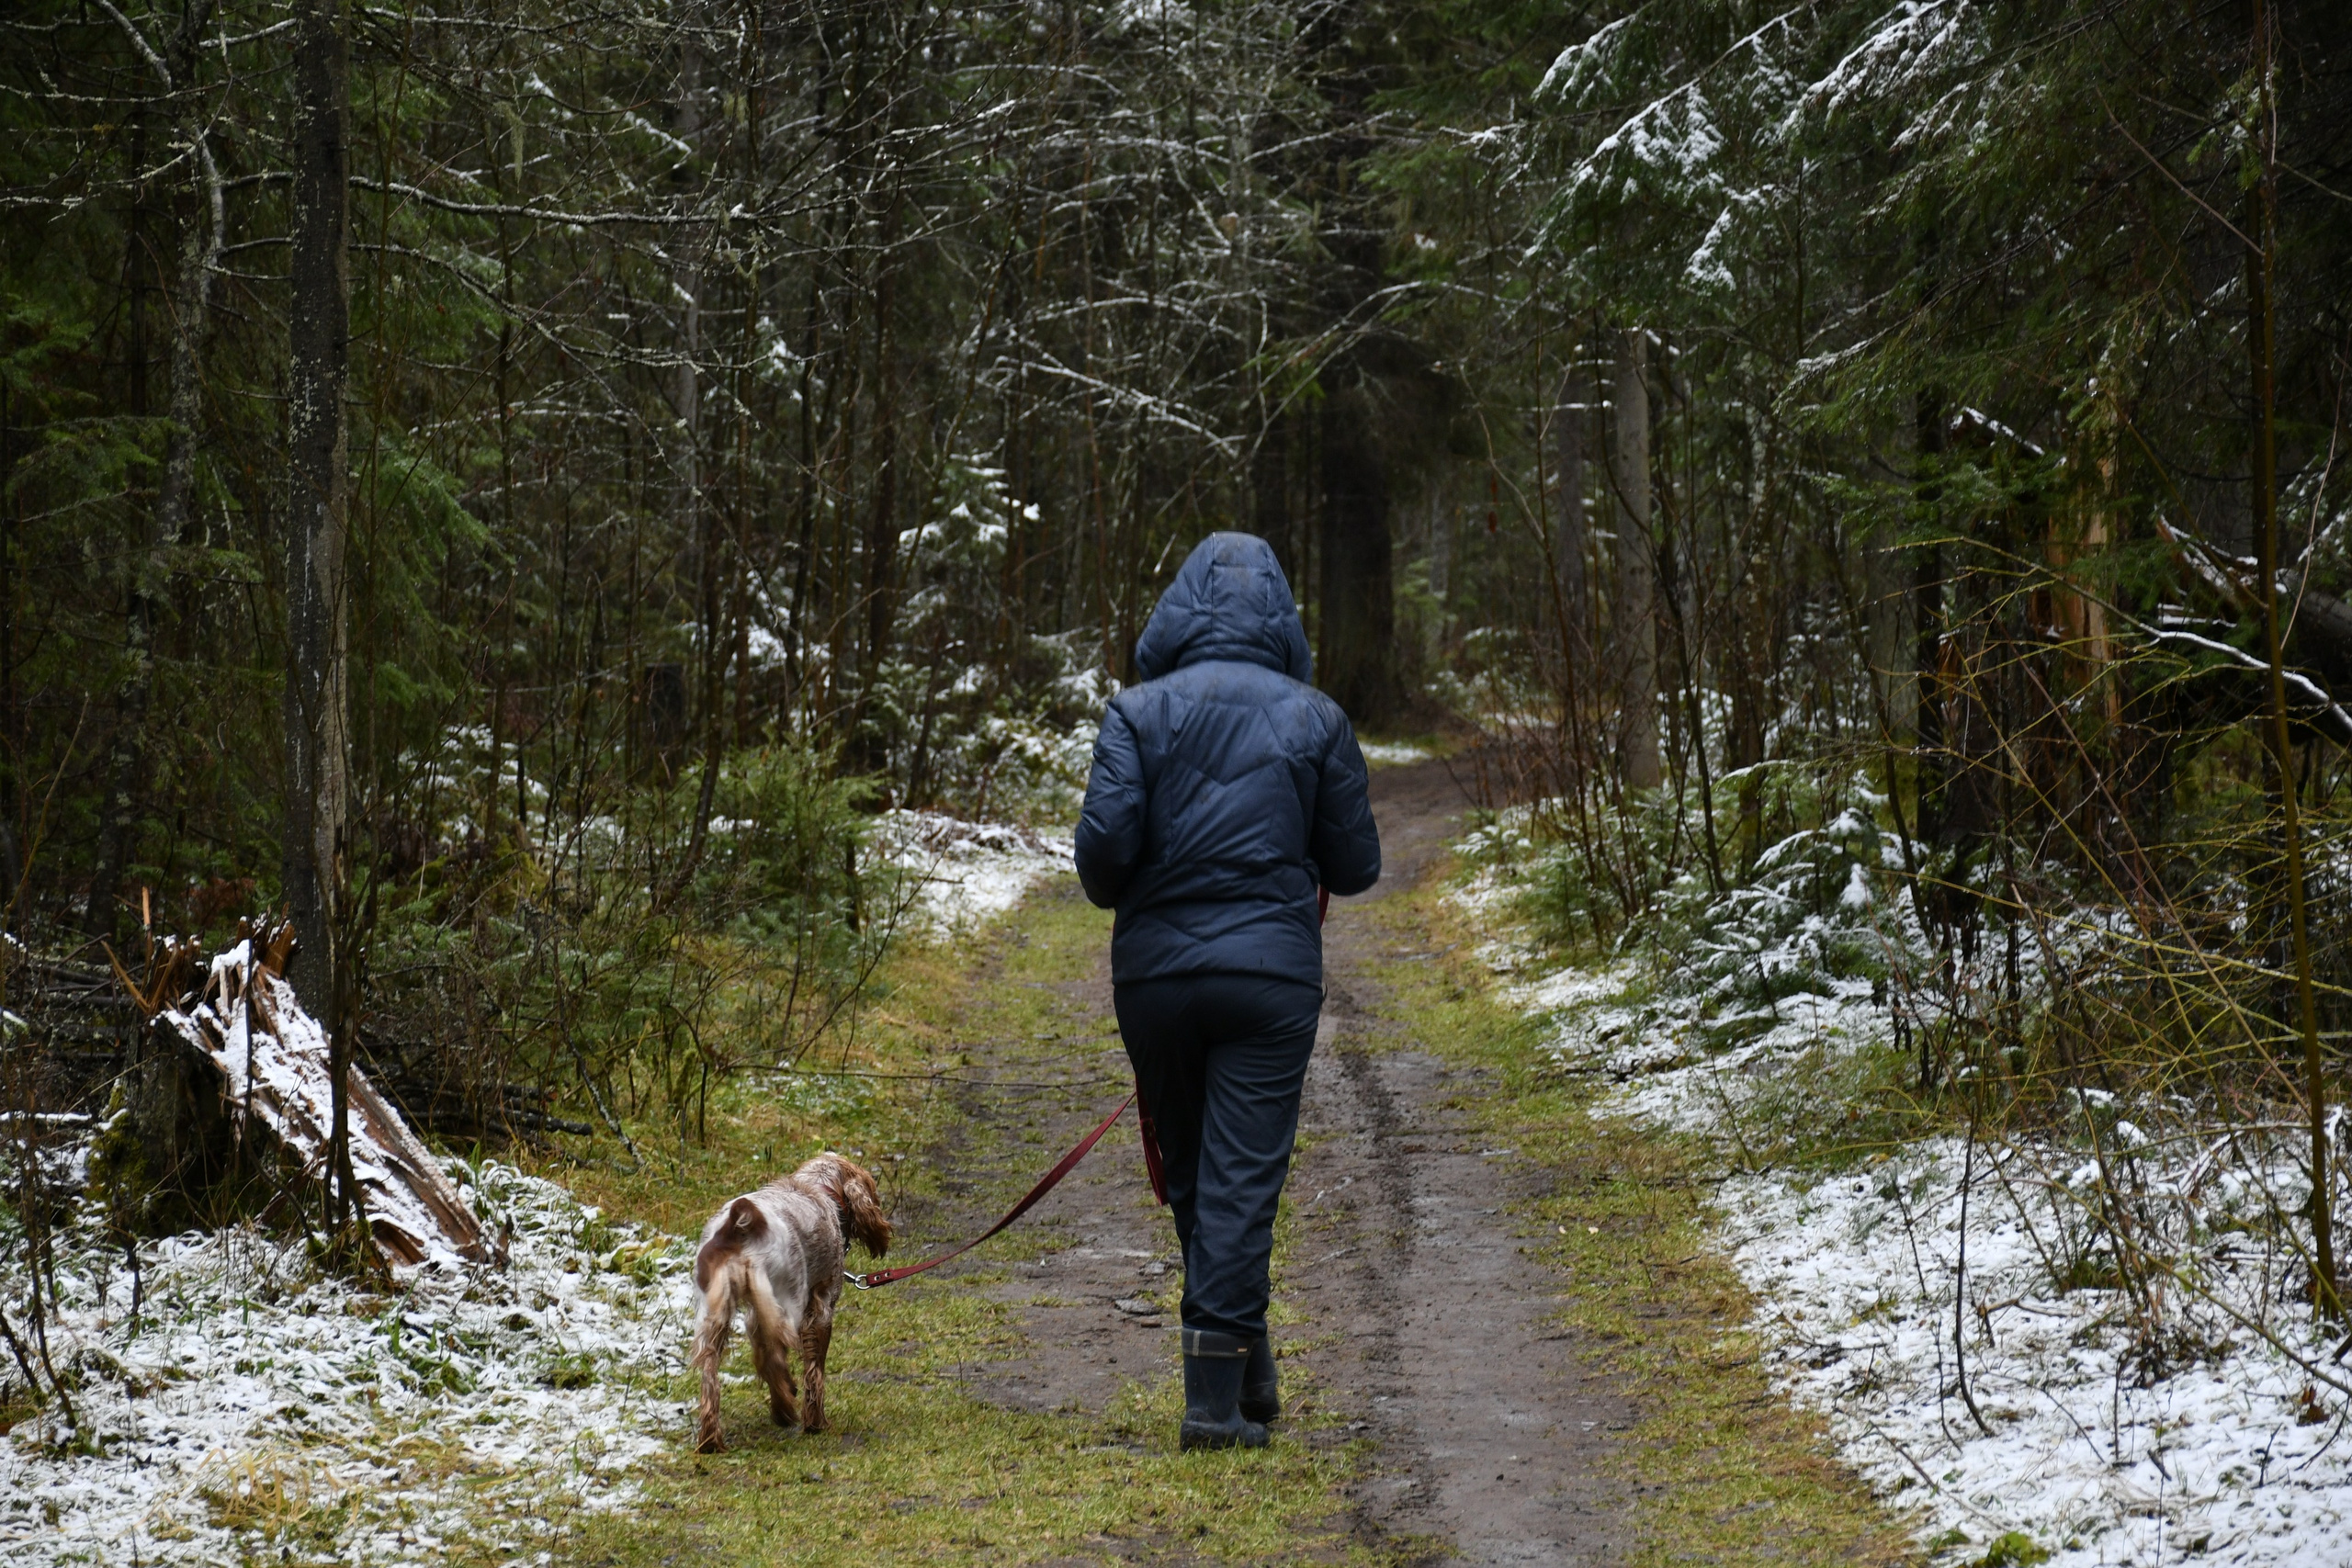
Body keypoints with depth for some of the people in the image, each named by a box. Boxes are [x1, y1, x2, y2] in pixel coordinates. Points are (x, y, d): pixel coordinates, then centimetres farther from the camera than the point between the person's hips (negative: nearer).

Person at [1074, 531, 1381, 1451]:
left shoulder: (1139, 711, -2)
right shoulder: (1314, 718, 1)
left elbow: (1104, 840, -12)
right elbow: (1355, 866, 3)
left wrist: (1118, 896, 10)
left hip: (1156, 969, 1)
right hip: (1272, 970, -1)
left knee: (1190, 1175, 15)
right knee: (1243, 1177, 0)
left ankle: (1244, 1372, 24)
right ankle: (1217, 1394, -6)